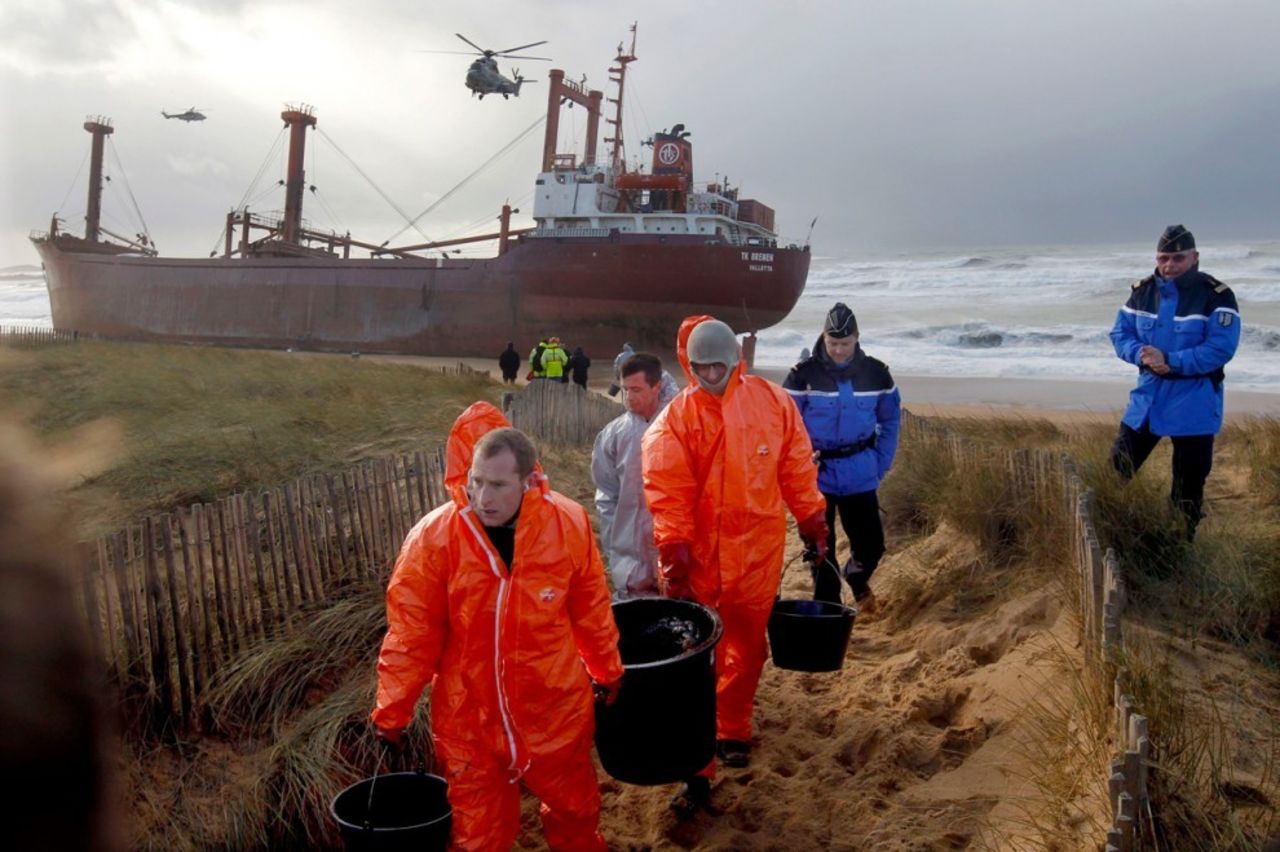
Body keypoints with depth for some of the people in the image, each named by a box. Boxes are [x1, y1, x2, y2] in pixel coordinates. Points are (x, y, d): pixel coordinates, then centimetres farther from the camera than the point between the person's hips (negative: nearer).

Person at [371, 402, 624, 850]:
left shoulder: (569, 525, -14)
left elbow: (591, 609, 0)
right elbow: (411, 633, -9)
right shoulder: (433, 538, -19)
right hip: (469, 717, -1)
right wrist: (393, 710, -3)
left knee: (575, 811, 24)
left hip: (555, 709, 2)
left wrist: (607, 672, 11)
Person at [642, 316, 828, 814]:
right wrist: (672, 558, -18)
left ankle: (732, 732, 40)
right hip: (699, 557, -2)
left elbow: (797, 471, 6)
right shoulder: (676, 419, -8)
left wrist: (813, 524, 9)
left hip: (757, 553, 2)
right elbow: (666, 494, -12)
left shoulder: (773, 403, -2)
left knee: (747, 649, 17)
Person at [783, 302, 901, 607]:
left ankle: (856, 577, 40)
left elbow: (890, 422, 10)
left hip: (860, 475, 2)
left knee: (871, 545, 6)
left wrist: (881, 465, 3)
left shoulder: (876, 373, -2)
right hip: (816, 475, -2)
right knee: (821, 551, 4)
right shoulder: (803, 374, -10)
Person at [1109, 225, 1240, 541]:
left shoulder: (1217, 295, -13)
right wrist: (1142, 356, -16)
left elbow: (1221, 349, -19)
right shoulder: (1142, 290, 3)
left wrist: (1170, 360, -25)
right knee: (1119, 466, 8)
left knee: (1189, 481, 6)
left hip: (1194, 404, -4)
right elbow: (1120, 333, 4)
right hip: (1148, 395, 5)